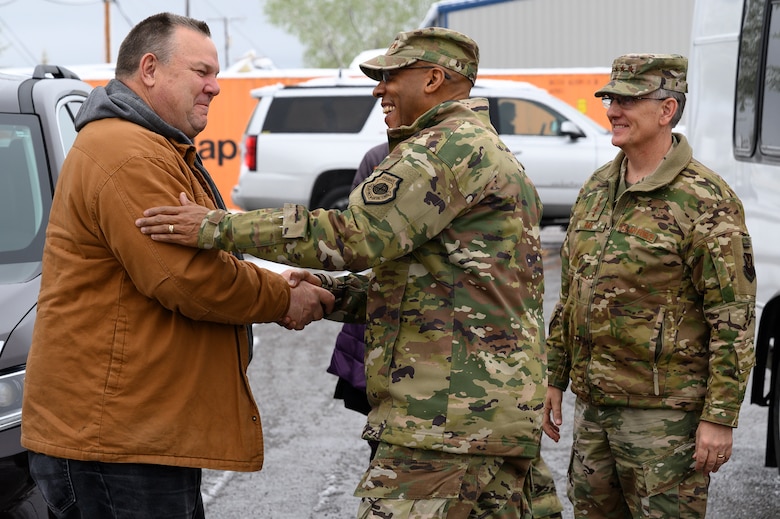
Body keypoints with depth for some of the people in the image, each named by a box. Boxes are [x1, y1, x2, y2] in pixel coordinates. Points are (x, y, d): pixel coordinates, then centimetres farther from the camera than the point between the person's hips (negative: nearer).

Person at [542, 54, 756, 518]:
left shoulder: (706, 201, -13)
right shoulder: (597, 188, 10)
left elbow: (734, 320, -14)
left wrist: (720, 418, -17)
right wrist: (555, 379, 17)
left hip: (665, 413, -7)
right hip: (592, 406, 7)